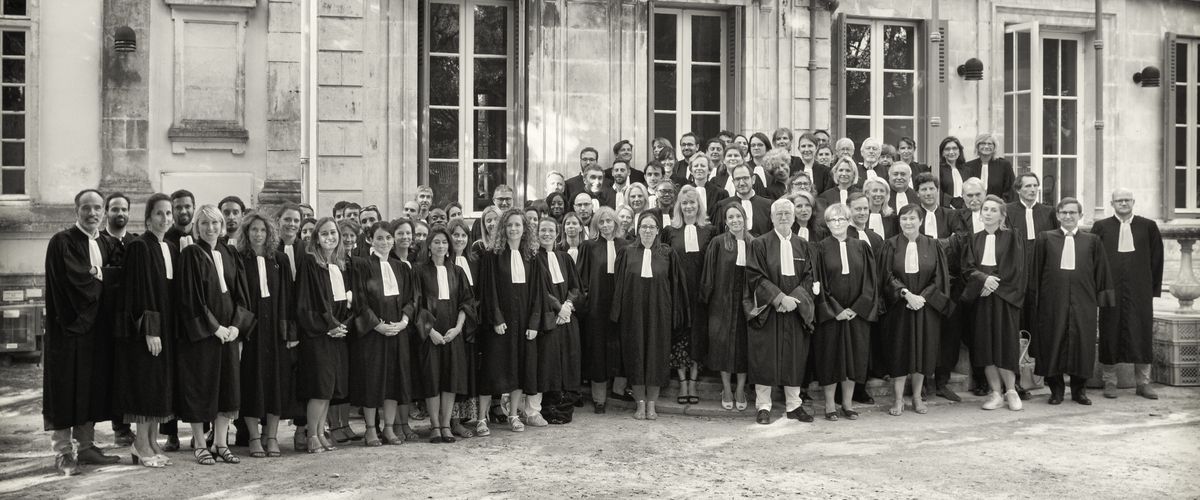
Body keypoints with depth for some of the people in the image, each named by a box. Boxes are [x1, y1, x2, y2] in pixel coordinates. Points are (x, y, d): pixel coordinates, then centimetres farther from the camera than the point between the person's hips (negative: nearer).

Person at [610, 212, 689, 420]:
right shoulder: (627, 253, 4)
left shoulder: (667, 254, 3)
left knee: (656, 356, 3)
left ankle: (652, 404, 14)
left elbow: (675, 286, 4)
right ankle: (640, 403, 13)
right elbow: (619, 284, 5)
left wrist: (675, 314, -1)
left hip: (658, 312, 0)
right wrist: (618, 312, 0)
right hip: (633, 312, 0)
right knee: (635, 356, 3)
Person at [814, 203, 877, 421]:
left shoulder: (861, 247, 5)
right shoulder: (820, 249, -2)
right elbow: (818, 282, -6)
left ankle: (847, 403, 17)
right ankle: (830, 404, 11)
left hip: (857, 312, 3)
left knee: (853, 356, 6)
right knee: (830, 356, 1)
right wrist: (835, 310, -13)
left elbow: (869, 281, 3)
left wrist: (857, 308, -8)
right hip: (829, 313, -2)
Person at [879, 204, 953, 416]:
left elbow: (940, 277, 0)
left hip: (925, 306, 1)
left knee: (923, 350, 5)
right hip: (898, 307, -1)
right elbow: (887, 275, -5)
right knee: (899, 351, 0)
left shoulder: (932, 246, 4)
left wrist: (923, 297, -12)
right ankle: (898, 399, 7)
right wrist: (906, 293, -17)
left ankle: (917, 397, 17)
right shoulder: (891, 245, 1)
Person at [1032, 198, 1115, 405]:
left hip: (1083, 301, 1)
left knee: (1082, 343, 3)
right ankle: (1056, 389, 13)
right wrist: (1035, 296, 0)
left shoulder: (1092, 241, 7)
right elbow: (1036, 270, 5)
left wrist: (1101, 299, 1)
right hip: (1053, 301, -1)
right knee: (1053, 342, 2)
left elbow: (1101, 272, 8)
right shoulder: (1045, 238, 5)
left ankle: (1079, 389, 16)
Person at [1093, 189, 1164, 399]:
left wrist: (1154, 287, 3)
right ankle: (1109, 382, 11)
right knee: (1110, 333, 2)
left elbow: (1156, 259, 8)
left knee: (1142, 334, 3)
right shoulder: (1101, 227, 4)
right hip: (1111, 288, -1)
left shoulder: (1148, 227, 7)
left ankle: (1143, 383, 13)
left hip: (1140, 290, 1)